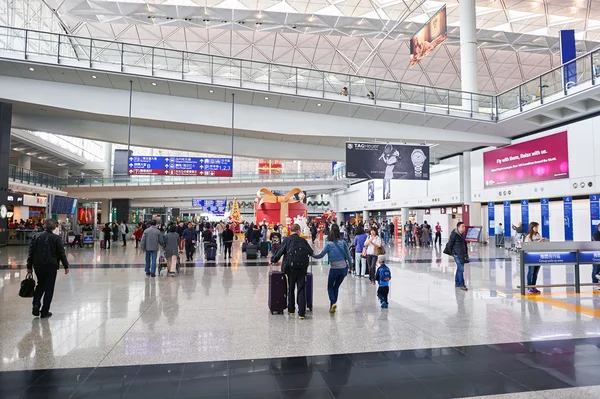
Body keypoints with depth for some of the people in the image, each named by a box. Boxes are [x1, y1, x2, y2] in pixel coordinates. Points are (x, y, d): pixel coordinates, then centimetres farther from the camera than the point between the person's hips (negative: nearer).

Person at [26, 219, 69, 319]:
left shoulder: (37, 237, 3)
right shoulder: (56, 238, -6)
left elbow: (31, 252, 5)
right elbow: (62, 253, -5)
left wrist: (29, 266, 11)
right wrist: (66, 266, 2)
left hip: (38, 265, 4)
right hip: (51, 266, -3)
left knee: (40, 285, 22)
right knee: (49, 288, 5)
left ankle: (36, 305, 4)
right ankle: (44, 312, 7)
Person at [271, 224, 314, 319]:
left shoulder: (287, 240, -1)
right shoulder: (303, 241, 6)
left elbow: (279, 251, -1)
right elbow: (311, 252, 12)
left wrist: (273, 260, 13)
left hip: (291, 268, -1)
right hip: (302, 268, 1)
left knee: (291, 289, 15)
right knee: (301, 290, 3)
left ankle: (291, 310, 24)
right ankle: (301, 313, 0)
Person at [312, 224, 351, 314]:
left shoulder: (329, 244, -12)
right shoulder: (343, 242, -2)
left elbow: (321, 255, -6)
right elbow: (348, 255, 3)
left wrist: (313, 255, 10)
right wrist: (350, 265, 14)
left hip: (334, 268, -4)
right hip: (343, 267, 4)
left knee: (330, 287, 15)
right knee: (336, 286, 19)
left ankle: (333, 303, -7)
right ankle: (332, 306, 20)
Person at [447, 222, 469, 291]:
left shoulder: (462, 234, 10)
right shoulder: (454, 234, -16)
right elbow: (449, 244, -13)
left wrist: (466, 251, 15)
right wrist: (452, 253, -7)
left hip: (462, 254, 9)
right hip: (457, 254, -9)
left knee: (459, 268, 16)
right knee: (461, 268, -10)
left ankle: (457, 283, 28)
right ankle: (461, 285, -5)